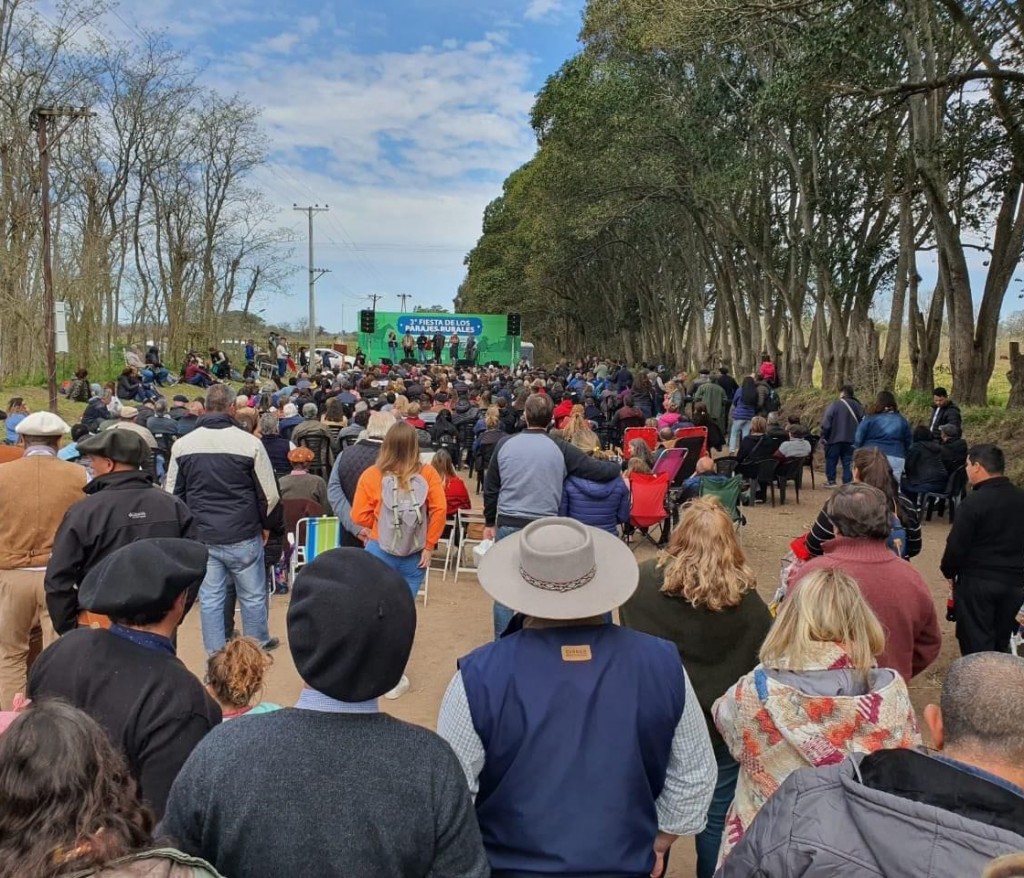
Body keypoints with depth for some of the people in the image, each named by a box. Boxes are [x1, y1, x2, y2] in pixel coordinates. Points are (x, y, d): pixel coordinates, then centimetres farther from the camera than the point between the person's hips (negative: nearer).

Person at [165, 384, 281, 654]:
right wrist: (264, 523, 11)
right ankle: (259, 645, 30)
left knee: (210, 599, 11)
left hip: (201, 537, 3)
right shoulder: (249, 442, -11)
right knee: (253, 596, 14)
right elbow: (270, 494, -7)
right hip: (243, 536, -3)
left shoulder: (182, 444, -1)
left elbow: (171, 493, 8)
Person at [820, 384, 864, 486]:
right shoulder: (857, 405, 5)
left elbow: (826, 423, -14)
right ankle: (848, 482, 8)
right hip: (851, 439, 4)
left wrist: (823, 436, -5)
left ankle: (831, 481, 15)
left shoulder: (834, 404, -11)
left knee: (831, 460, 10)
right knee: (848, 462, 9)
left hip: (834, 438, -4)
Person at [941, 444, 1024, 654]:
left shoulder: (973, 502, -18)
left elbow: (957, 545, -15)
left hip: (977, 581, -6)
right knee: (1002, 642, 18)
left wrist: (949, 572, 2)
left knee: (976, 644, 3)